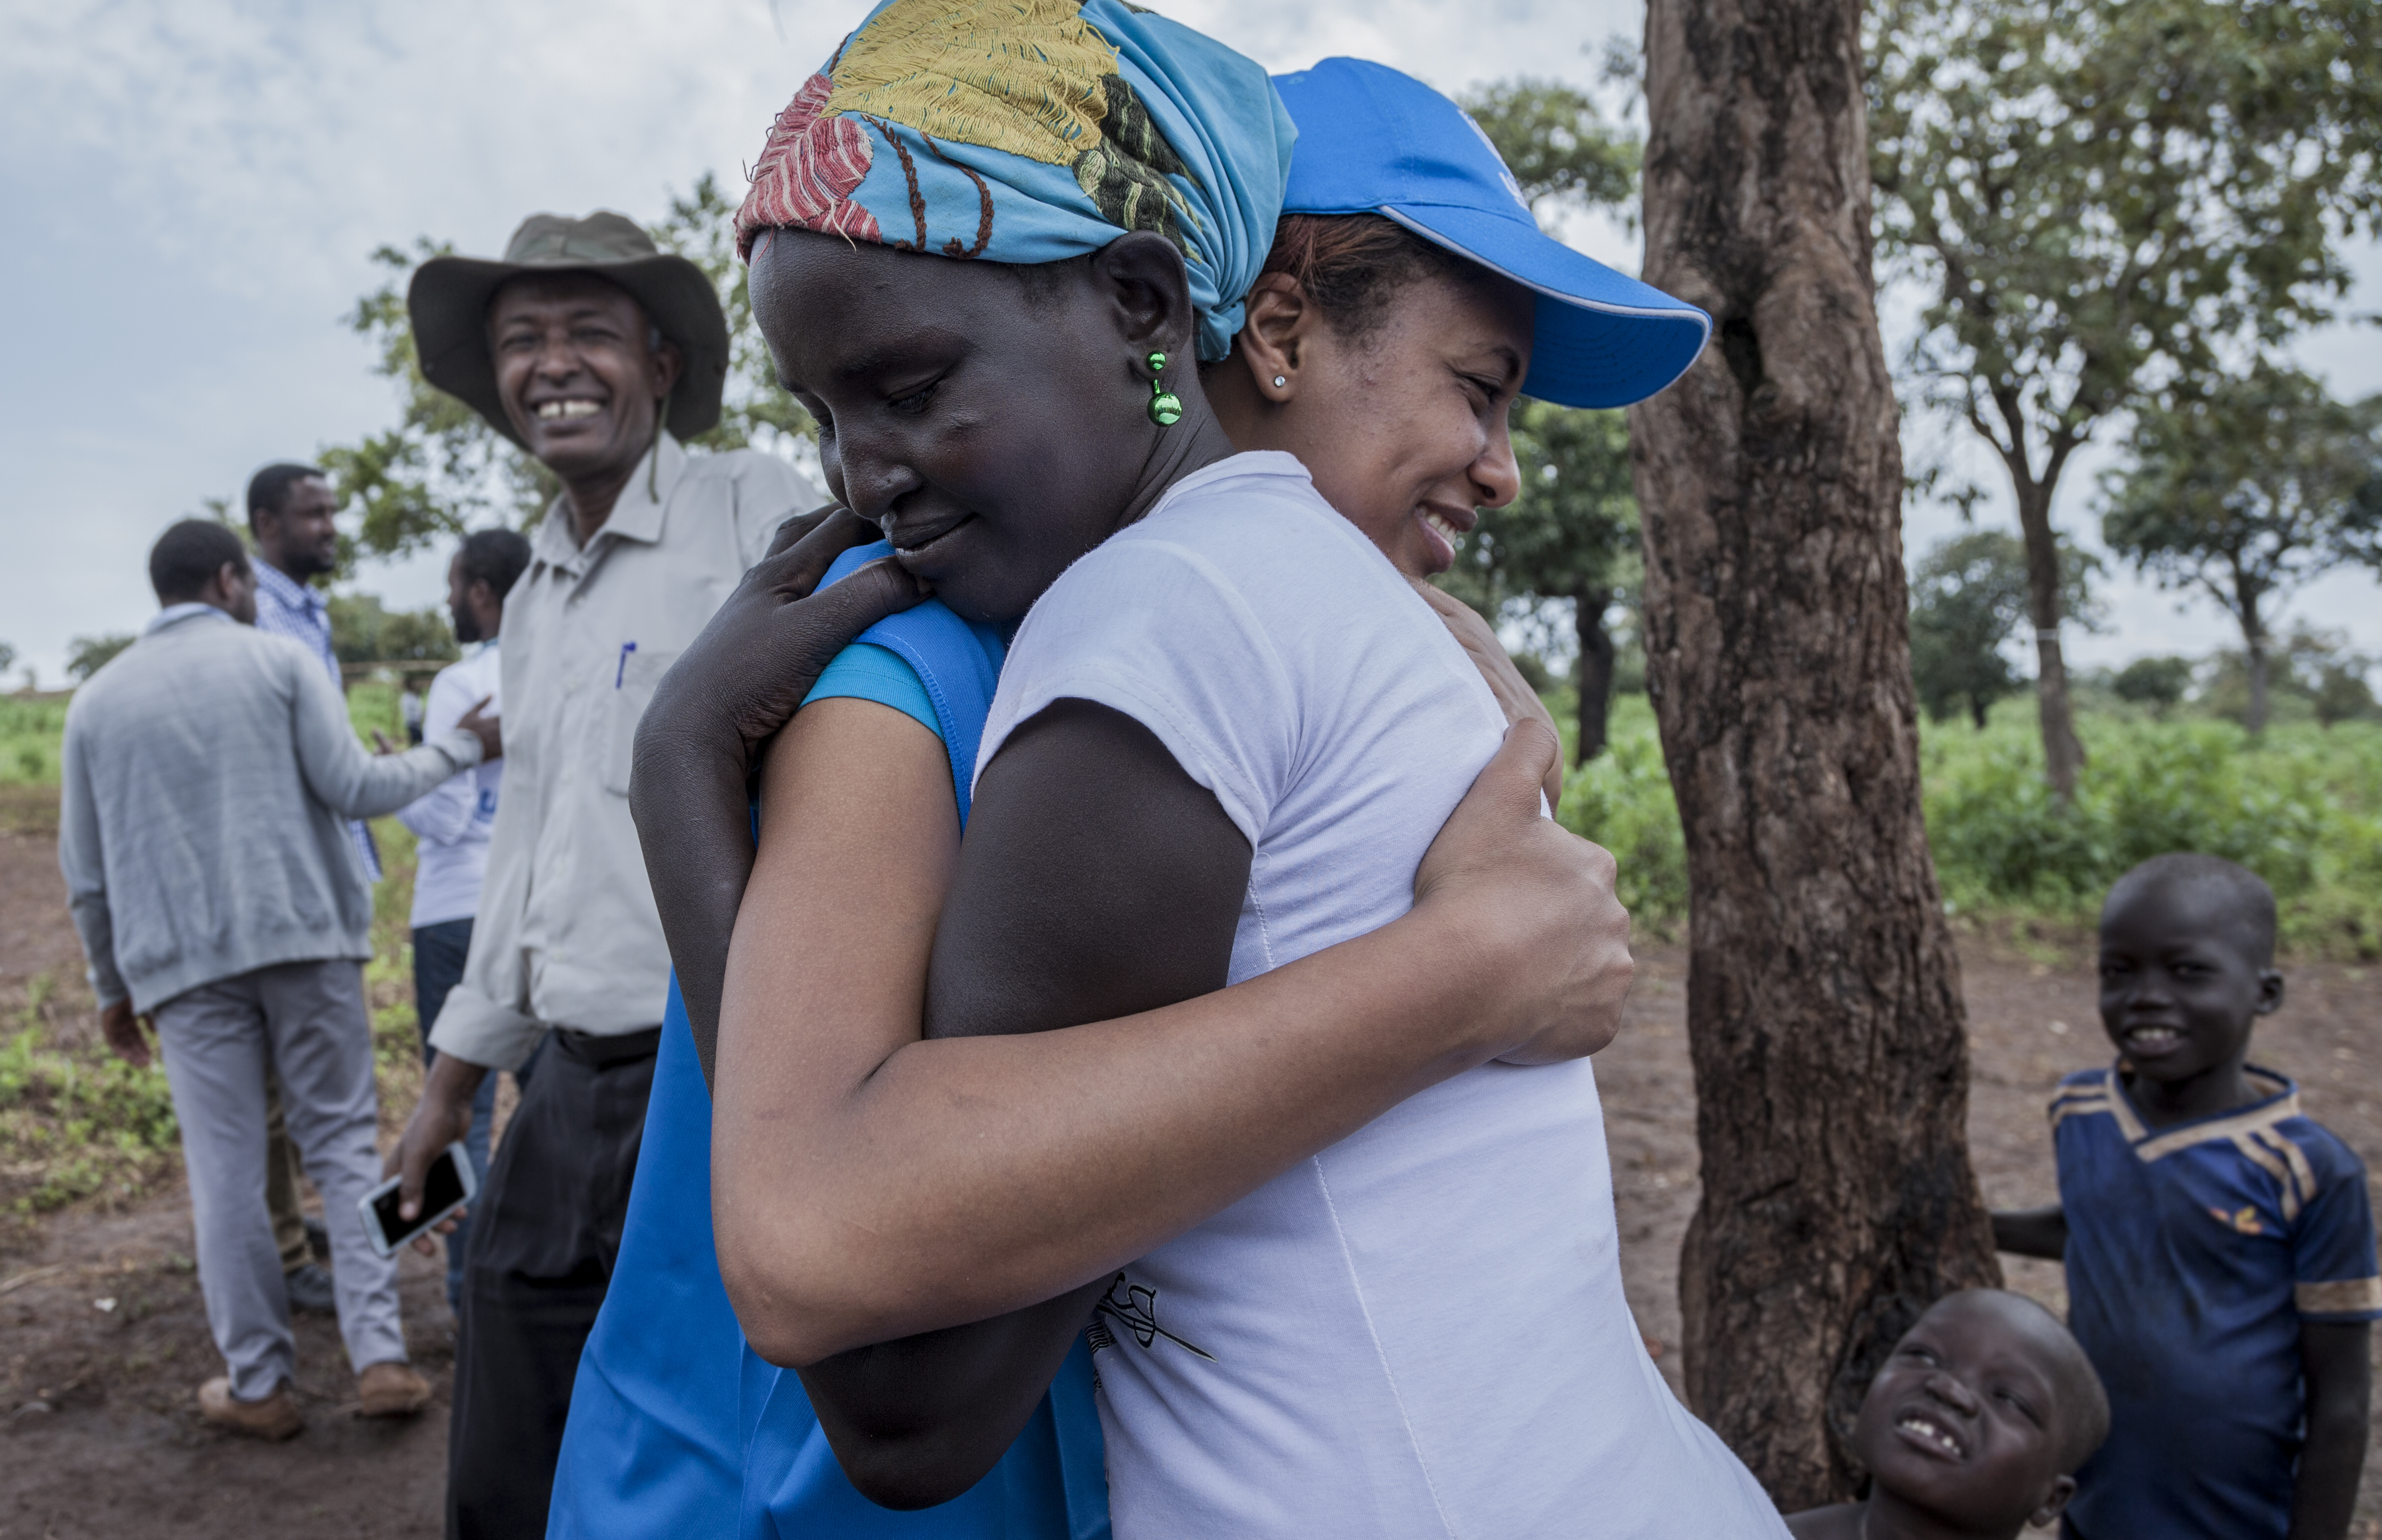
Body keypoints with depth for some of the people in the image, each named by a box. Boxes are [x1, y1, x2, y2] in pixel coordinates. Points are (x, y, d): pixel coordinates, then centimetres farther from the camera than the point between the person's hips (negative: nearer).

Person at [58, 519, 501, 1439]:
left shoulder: (96, 701, 11)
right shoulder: (278, 662, 1)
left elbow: (86, 873, 13)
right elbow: (354, 789, -6)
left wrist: (111, 989, 22)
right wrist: (461, 748, 7)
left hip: (185, 962, 2)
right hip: (304, 938, -2)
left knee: (225, 1172, 5)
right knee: (344, 1142, 5)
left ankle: (257, 1385, 11)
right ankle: (380, 1358, 1)